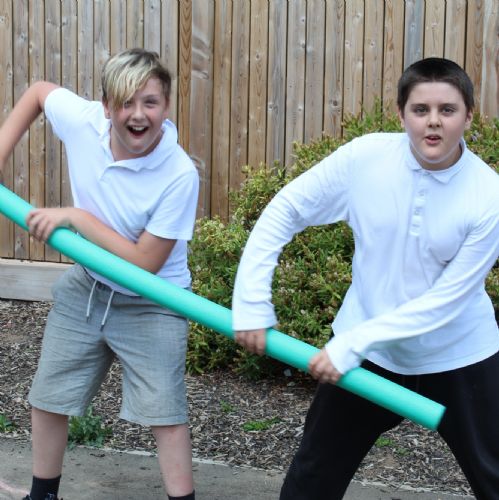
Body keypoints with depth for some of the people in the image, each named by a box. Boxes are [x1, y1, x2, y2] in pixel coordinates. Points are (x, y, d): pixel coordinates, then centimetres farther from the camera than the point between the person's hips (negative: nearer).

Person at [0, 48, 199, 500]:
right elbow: (38, 91, 5)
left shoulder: (180, 175, -30)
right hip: (85, 289, 5)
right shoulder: (82, 120, -19)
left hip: (150, 304, -5)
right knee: (47, 399, 15)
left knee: (165, 413, -7)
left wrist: (75, 217, -27)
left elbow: (145, 263, -27)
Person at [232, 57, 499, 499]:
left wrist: (352, 344, -24)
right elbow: (284, 212, -8)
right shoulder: (364, 157, -17)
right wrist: (252, 302, -15)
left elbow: (445, 300, -21)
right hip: (368, 350, 2)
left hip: (458, 357, -1)